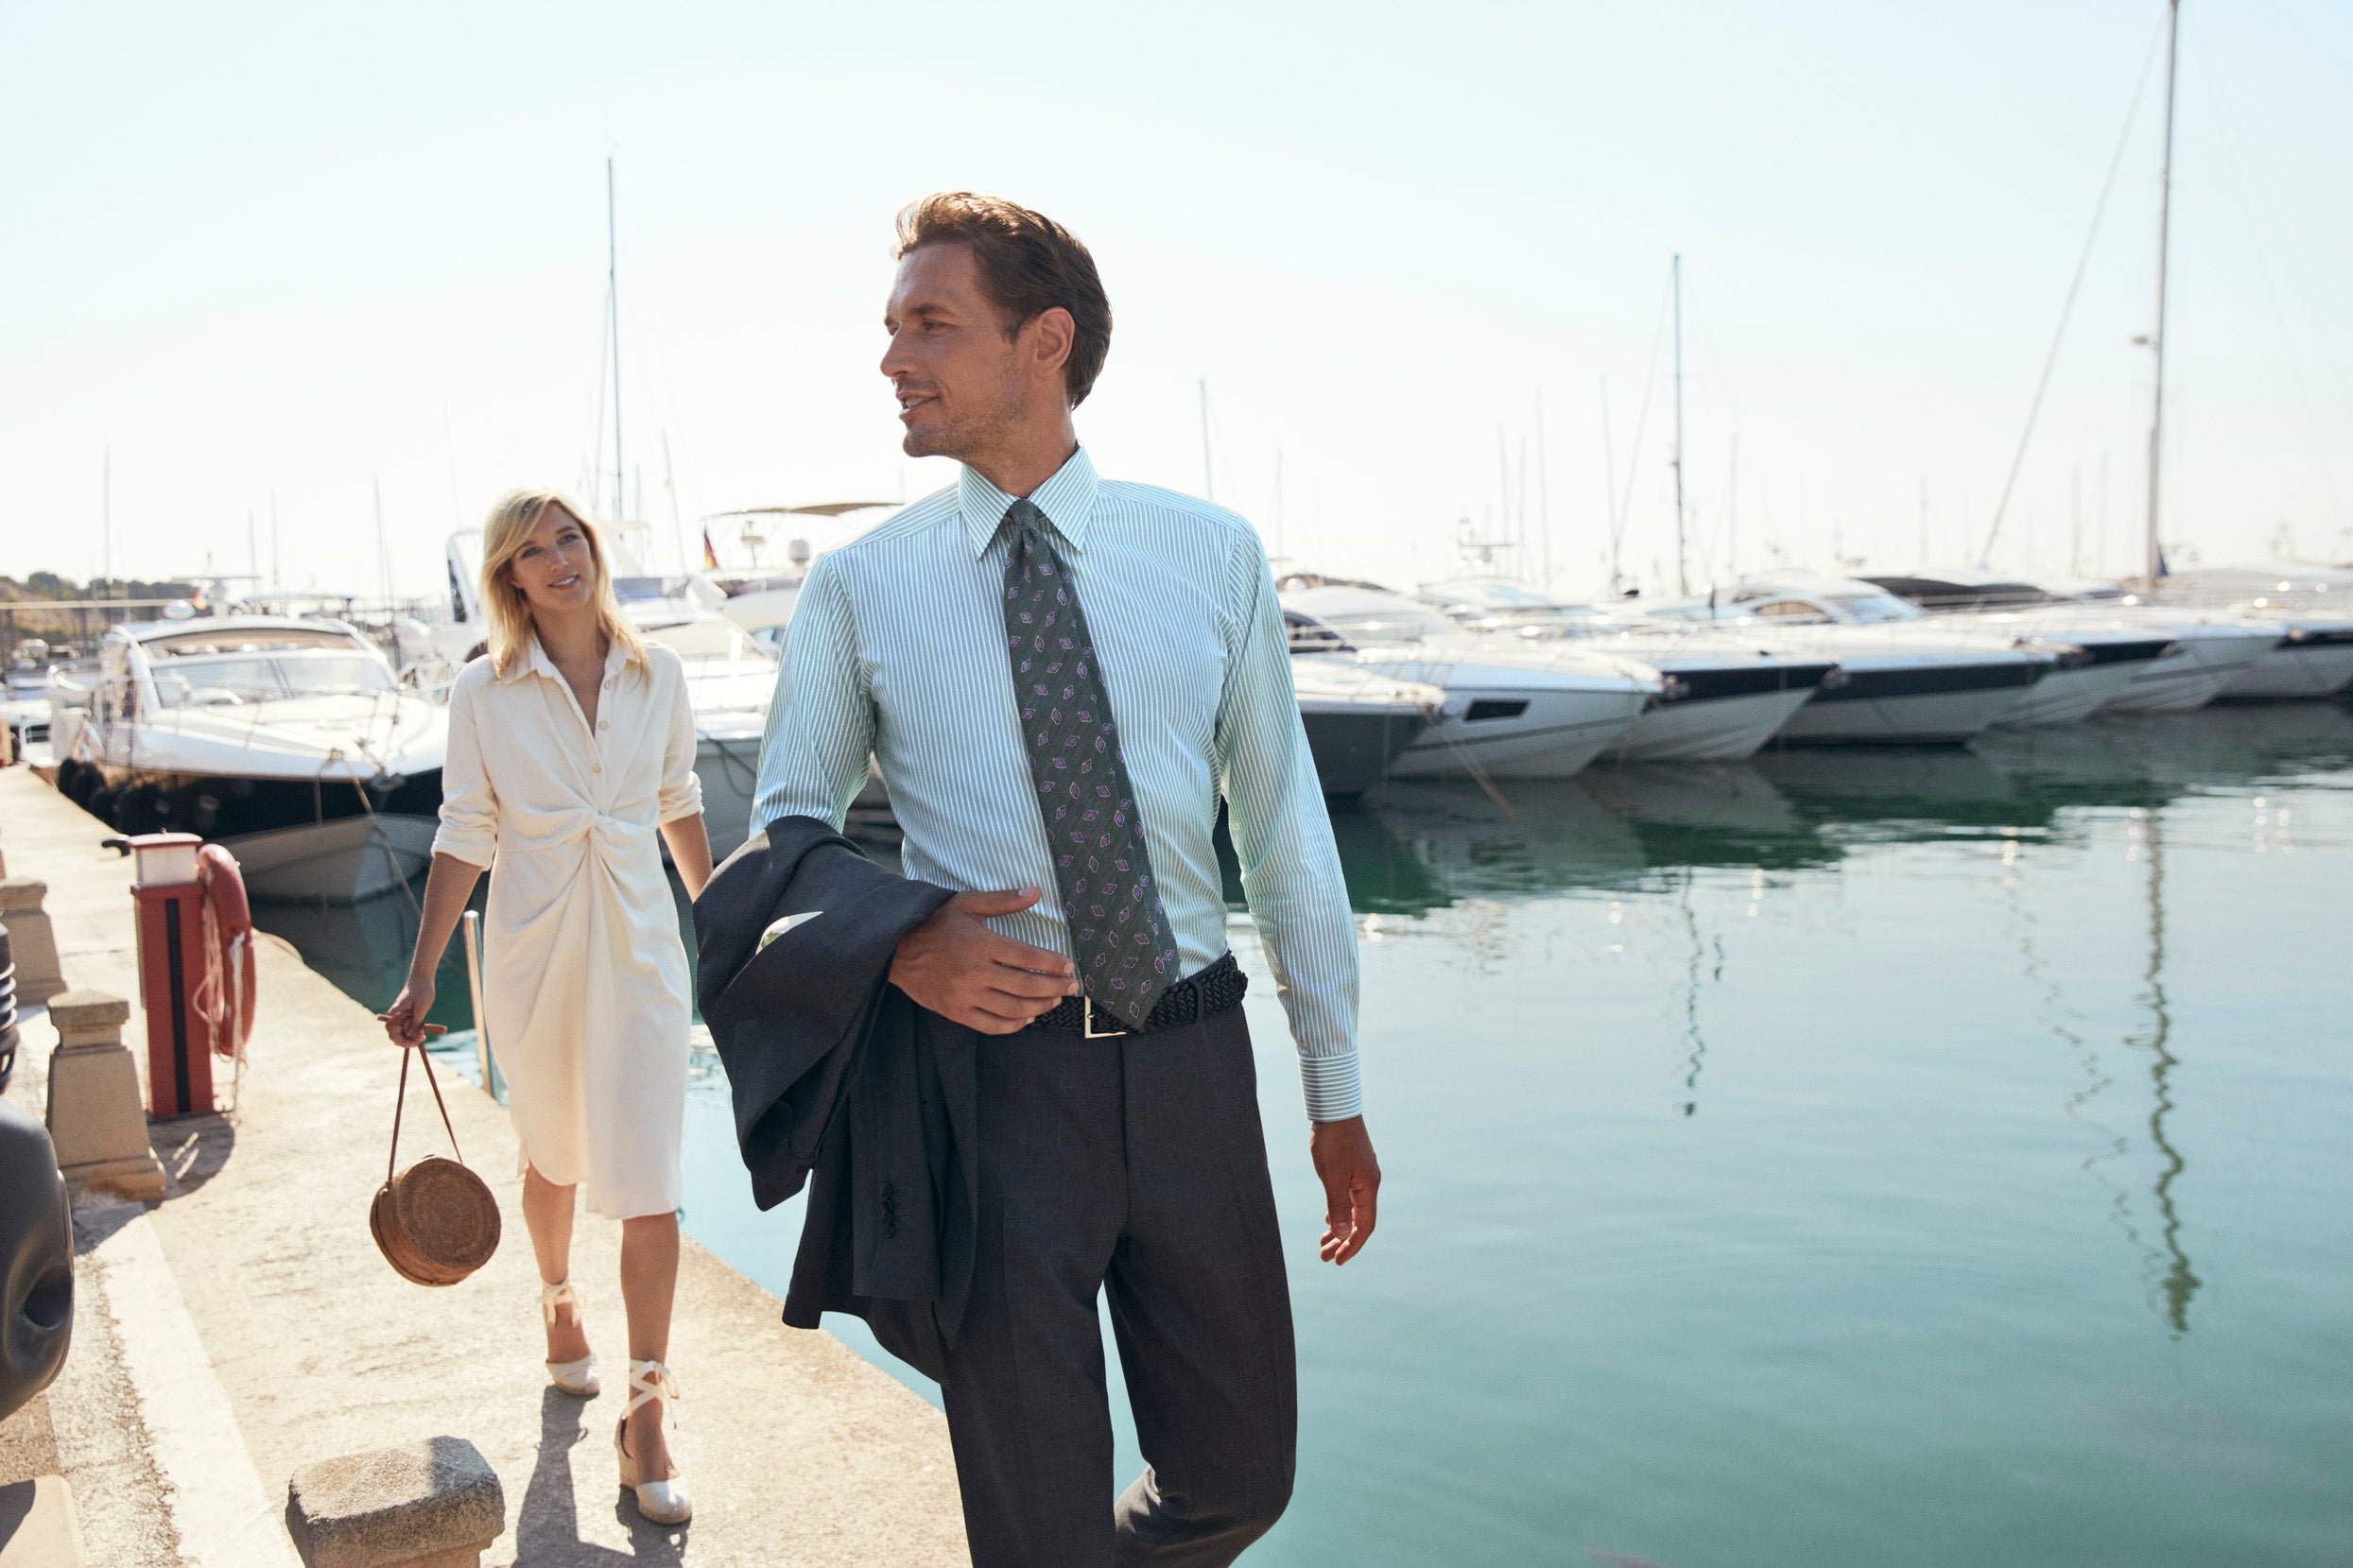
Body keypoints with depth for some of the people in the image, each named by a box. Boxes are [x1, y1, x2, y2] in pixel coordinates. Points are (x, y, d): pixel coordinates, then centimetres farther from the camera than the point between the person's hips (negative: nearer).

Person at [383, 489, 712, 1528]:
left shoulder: (657, 676, 1)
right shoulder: (485, 692, -3)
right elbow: (464, 838, -1)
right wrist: (422, 976, -4)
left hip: (639, 945, 0)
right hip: (533, 949, 0)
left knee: (648, 1179, -6)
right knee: (554, 1156, 18)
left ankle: (644, 1418, 3)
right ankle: (558, 1301, 49)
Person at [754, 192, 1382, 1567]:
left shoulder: (1214, 554, 3)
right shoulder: (858, 588, 1)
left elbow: (1286, 823, 6)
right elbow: (785, 832, 8)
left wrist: (1336, 1091, 8)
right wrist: (901, 947, -14)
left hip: (1190, 1065, 2)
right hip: (992, 1067, -1)